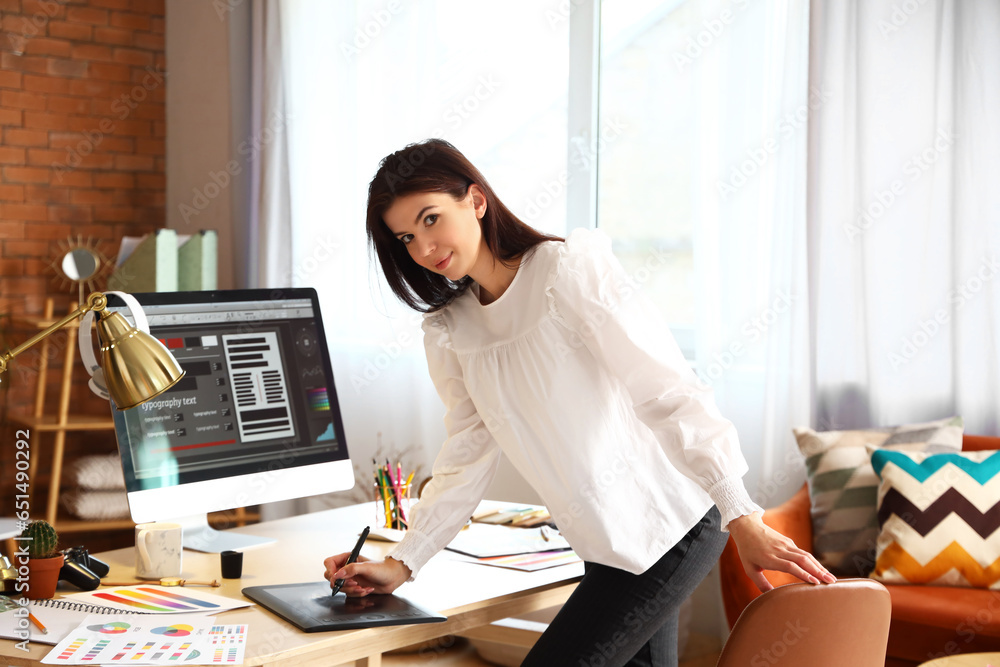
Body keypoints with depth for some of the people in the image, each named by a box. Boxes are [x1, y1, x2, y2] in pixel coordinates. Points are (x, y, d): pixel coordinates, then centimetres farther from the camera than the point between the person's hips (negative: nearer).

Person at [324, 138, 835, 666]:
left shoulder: (571, 267, -13)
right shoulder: (448, 332, 7)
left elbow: (668, 392, -18)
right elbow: (466, 460, 11)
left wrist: (742, 520, -24)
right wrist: (401, 565, 3)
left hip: (669, 522, -6)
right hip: (605, 544, 7)